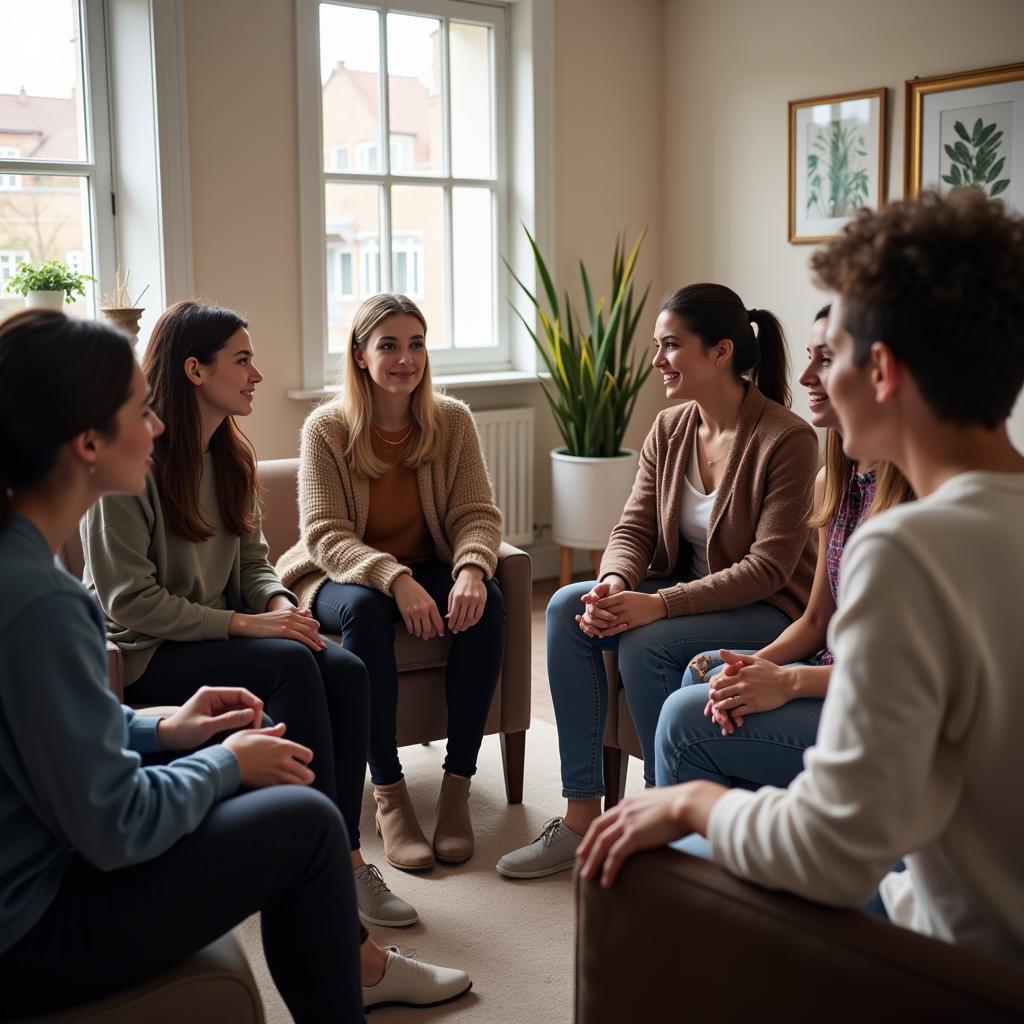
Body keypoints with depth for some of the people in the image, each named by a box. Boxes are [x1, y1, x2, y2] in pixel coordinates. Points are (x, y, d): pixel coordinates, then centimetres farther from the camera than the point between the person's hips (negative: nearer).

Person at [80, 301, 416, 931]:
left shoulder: (231, 456, 10)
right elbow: (131, 602, -18)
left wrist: (281, 603, -9)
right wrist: (246, 623, -22)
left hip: (220, 636, 7)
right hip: (147, 656, -7)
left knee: (346, 670, -20)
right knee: (291, 664, -30)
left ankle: (345, 856, -17)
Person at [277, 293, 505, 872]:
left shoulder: (452, 421, -2)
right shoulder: (327, 429, -10)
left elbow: (478, 514, -6)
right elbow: (326, 537, -17)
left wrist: (472, 568, -30)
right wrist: (395, 580, -35)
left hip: (428, 569, 3)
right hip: (341, 576, -2)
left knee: (486, 603, -29)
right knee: (364, 609, -37)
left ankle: (458, 786, -22)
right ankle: (389, 795, -29)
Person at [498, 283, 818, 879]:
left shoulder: (787, 439, -19)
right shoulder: (670, 430, 3)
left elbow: (768, 568, -22)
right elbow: (634, 528, 1)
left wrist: (658, 605, -30)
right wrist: (613, 587, -22)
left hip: (769, 609, -7)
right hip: (686, 590, 7)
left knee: (644, 643, -31)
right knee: (567, 609, -16)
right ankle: (582, 818, -14)